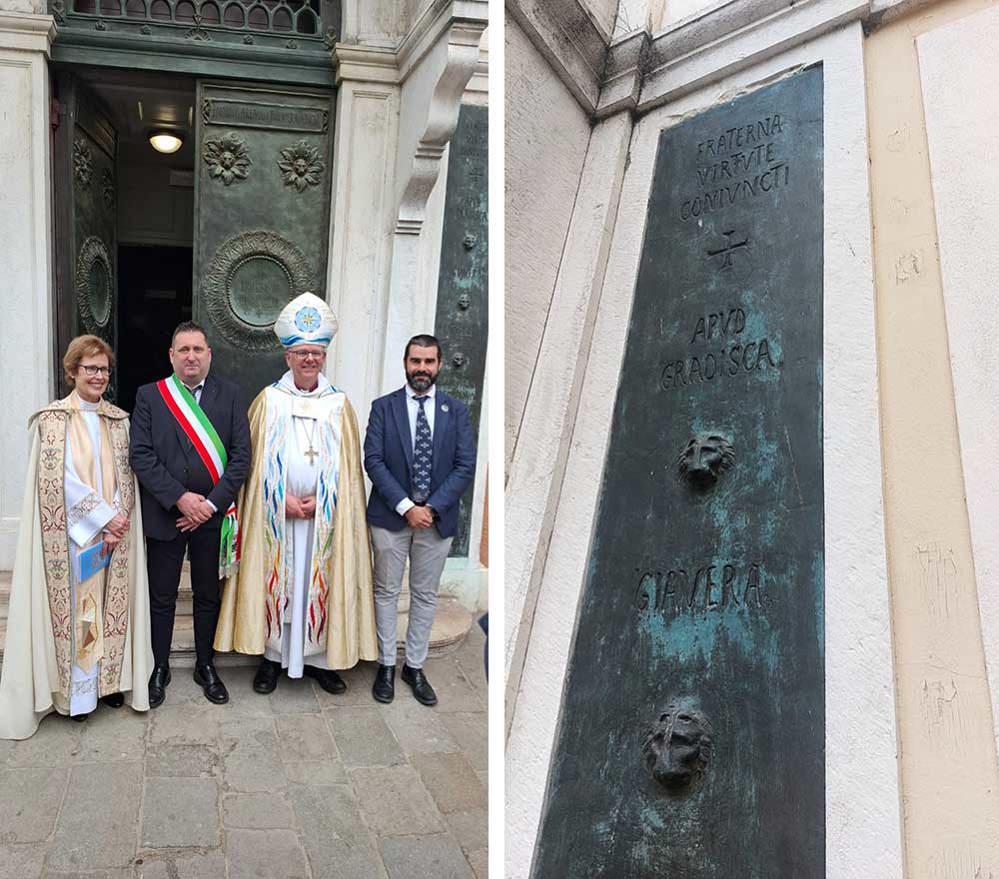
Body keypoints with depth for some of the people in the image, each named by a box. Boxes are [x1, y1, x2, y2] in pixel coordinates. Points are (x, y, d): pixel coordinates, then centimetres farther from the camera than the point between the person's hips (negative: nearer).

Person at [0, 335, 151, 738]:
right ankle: (76, 689, 8)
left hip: (116, 531, 3)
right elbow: (60, 479, -10)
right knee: (74, 607, 0)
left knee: (110, 606, 7)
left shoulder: (118, 419, 9)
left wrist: (118, 521, -8)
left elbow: (125, 477, 6)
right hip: (73, 533, -3)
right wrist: (104, 516, -14)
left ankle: (110, 680, 16)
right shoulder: (51, 419, -2)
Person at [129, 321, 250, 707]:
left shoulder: (229, 394, 1)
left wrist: (212, 503, -11)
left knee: (208, 596, 13)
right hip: (164, 513, 0)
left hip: (213, 515, 1)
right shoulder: (149, 396, 0)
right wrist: (179, 498, -15)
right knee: (162, 597, 10)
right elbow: (141, 455, -6)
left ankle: (205, 666, 28)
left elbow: (241, 454, -3)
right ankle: (159, 668, 26)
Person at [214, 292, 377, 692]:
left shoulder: (339, 404, 5)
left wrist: (320, 501, -8)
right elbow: (257, 458, 0)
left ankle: (319, 658, 17)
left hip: (326, 515, 1)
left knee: (320, 584, 5)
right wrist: (283, 499, -10)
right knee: (275, 581, 4)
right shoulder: (269, 400, 3)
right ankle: (271, 657, 16)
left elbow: (348, 463, 3)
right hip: (275, 513, -1)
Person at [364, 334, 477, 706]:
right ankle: (386, 665, 21)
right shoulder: (383, 407, 0)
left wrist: (432, 507, -13)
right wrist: (405, 507, -16)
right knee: (387, 591, 8)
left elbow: (466, 466, -3)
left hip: (437, 518, 1)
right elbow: (373, 461, -7)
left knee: (425, 595, 10)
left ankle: (414, 667, 23)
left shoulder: (456, 410, 2)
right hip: (390, 516, -1)